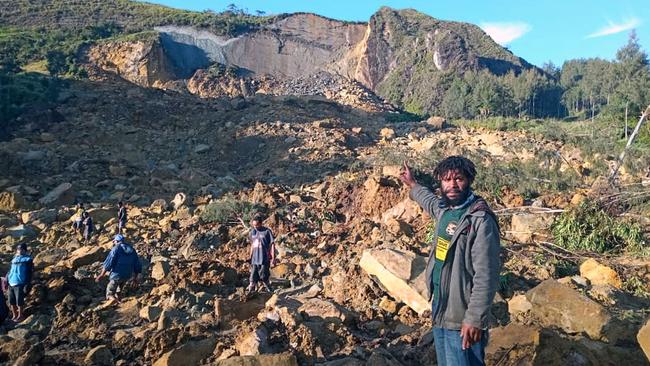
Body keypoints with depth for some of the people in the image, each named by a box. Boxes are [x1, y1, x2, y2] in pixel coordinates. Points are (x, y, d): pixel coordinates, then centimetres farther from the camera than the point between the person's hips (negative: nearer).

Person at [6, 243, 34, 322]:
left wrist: (27, 284, -11)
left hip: (19, 284, -6)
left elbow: (30, 272, -6)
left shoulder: (28, 259, -4)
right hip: (11, 283, 6)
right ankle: (14, 315, 26)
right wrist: (6, 280, 16)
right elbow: (10, 270, 23)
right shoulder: (14, 259, 15)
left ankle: (20, 316, 14)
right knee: (11, 301, 11)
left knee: (19, 301, -1)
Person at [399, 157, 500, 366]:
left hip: (461, 319, -8)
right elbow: (431, 202, 30)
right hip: (439, 310, 8)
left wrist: (475, 319, -23)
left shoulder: (481, 220, -21)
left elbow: (486, 276, -22)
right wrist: (413, 186, 44)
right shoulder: (444, 208, 3)